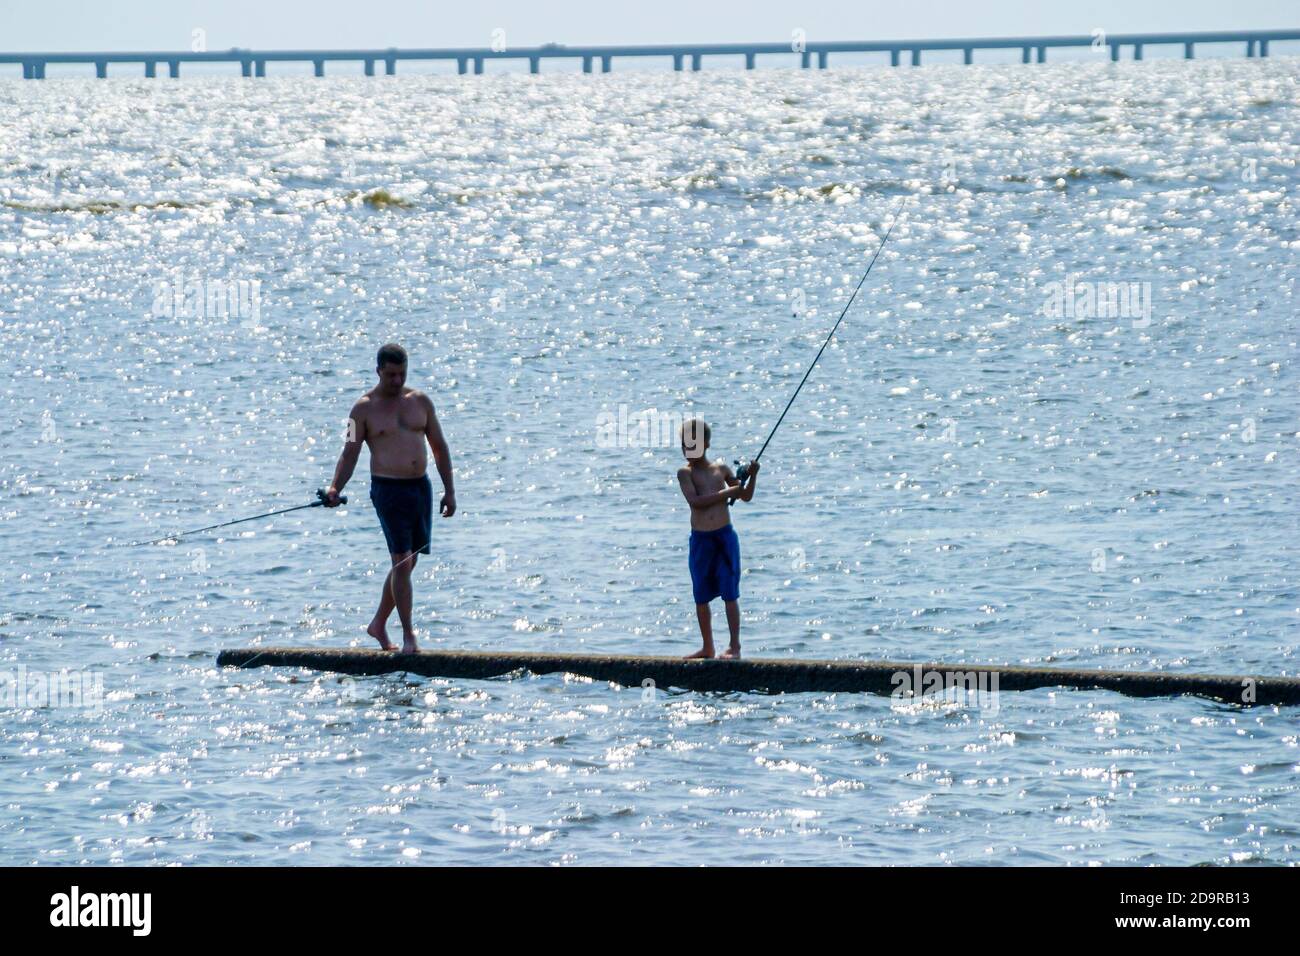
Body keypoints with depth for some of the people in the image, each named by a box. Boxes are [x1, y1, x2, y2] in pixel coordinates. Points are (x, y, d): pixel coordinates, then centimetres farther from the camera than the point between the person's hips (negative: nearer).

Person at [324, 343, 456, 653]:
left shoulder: (420, 401, 8)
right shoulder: (364, 408, -2)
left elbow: (439, 447, 13)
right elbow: (349, 454, -5)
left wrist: (449, 491, 9)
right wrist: (335, 488, -21)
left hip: (421, 488, 5)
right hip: (388, 490, -5)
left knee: (408, 562, 10)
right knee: (401, 561, -12)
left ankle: (379, 624, 24)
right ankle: (408, 635, -8)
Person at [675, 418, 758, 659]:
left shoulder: (720, 468, 9)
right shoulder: (685, 472, 1)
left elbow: (746, 496, 16)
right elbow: (695, 500, -16)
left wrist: (752, 476, -2)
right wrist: (727, 492, -15)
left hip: (725, 535, 0)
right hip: (700, 539, 0)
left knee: (729, 593, -3)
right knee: (701, 596, 6)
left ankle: (735, 646, -2)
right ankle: (707, 648, 17)